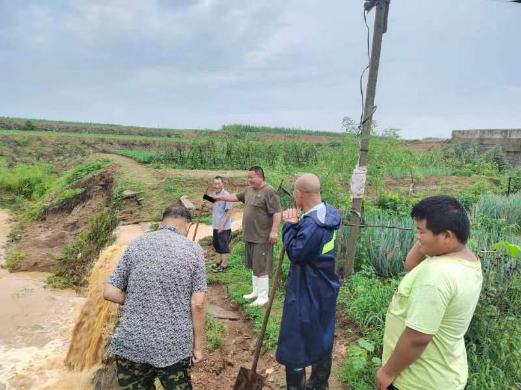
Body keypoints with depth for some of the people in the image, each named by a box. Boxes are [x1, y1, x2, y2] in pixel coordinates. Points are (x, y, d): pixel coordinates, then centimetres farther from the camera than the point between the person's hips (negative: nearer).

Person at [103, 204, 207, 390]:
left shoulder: (136, 245, 0)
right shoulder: (193, 250, -5)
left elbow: (110, 292, 0)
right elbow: (198, 303, -10)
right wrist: (197, 345, 0)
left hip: (132, 344, 2)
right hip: (176, 346, -1)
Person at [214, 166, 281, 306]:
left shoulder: (269, 192, -16)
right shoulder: (250, 190, 12)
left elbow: (277, 212, -20)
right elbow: (236, 197, 25)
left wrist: (274, 231, -24)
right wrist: (219, 197, 24)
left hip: (262, 237, -9)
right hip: (250, 236, 9)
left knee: (261, 267, -3)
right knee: (253, 266, 18)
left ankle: (263, 296, 8)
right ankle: (256, 292, 30)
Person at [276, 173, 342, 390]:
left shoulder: (312, 224, -29)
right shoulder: (327, 212, 1)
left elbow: (295, 252, -22)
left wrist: (290, 226, -14)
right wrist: (296, 224, -8)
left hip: (307, 293, -10)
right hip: (324, 289, 10)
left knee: (295, 340, 6)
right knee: (322, 337, 23)